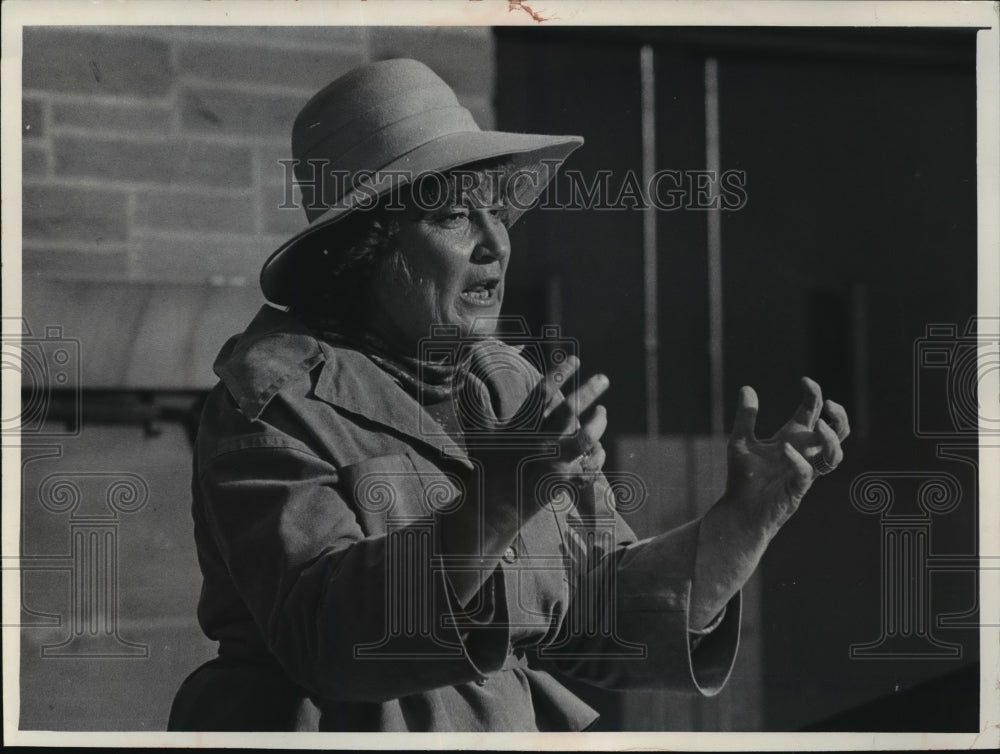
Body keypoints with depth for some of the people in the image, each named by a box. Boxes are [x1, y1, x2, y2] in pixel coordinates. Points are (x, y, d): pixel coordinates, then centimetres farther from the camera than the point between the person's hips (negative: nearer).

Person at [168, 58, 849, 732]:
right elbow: (324, 632, -19)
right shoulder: (277, 400, -7)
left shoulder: (523, 391, 10)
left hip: (520, 728, 4)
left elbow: (602, 617, 8)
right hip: (342, 732, -4)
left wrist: (747, 516, -5)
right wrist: (495, 506, -29)